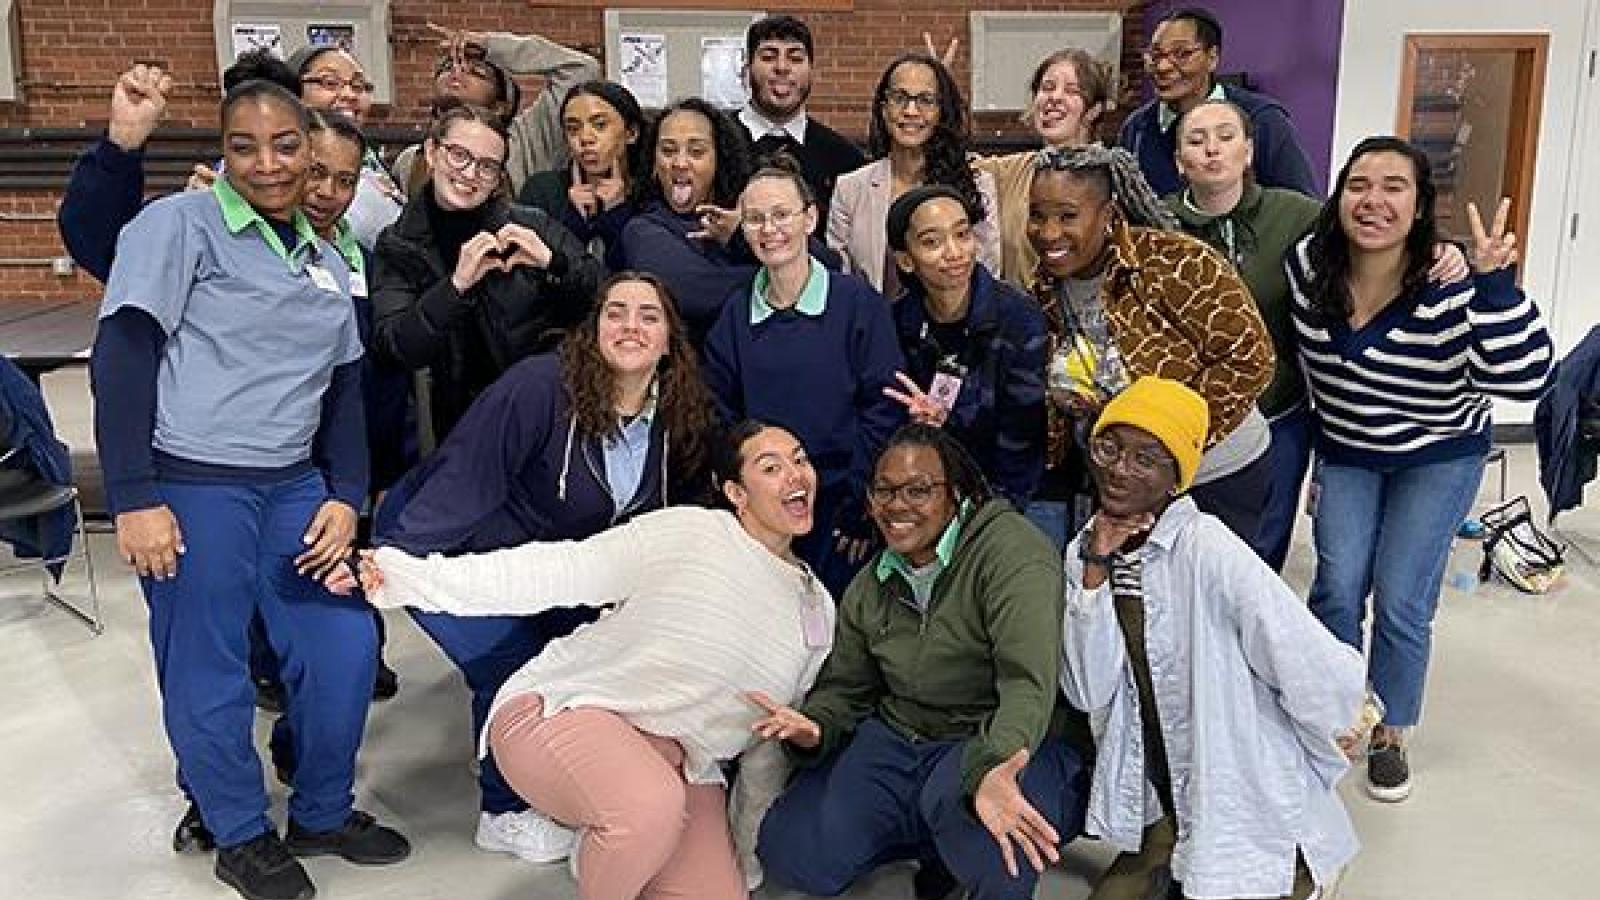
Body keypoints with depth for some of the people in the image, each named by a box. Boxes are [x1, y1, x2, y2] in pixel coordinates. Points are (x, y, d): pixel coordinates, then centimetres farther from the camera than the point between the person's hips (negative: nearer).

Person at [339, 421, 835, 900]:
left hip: (679, 765, 6)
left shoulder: (818, 608, 12)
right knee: (651, 806, -36)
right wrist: (400, 575, -17)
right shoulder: (684, 530, -5)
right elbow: (550, 573, -9)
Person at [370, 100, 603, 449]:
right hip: (462, 420, 1)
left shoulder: (532, 226, 0)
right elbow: (396, 348, -8)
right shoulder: (397, 247, 3)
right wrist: (457, 285, -19)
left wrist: (552, 261, -15)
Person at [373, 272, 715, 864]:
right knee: (513, 662, -18)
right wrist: (396, 556, -37)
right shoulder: (541, 385, -29)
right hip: (447, 544, -6)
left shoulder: (679, 423, -9)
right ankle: (505, 813, 6)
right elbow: (463, 477, -32)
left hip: (540, 570, 7)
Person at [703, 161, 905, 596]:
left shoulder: (857, 301, -5)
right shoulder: (736, 313, 6)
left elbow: (884, 407, -7)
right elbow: (722, 416, 9)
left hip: (838, 511, -3)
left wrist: (862, 504, -11)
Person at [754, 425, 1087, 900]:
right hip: (896, 740, 6)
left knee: (958, 795, -41)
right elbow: (843, 688, 15)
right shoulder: (869, 588, 9)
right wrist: (815, 728, -11)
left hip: (1007, 745, -6)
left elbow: (1028, 682, -28)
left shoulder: (1009, 548, -16)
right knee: (789, 851, -9)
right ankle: (934, 840, 12)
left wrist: (992, 766, -47)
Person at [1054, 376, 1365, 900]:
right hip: (1166, 813, 6)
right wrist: (1097, 568, -18)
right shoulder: (1085, 552, -2)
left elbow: (1318, 675, -22)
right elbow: (1089, 693, -10)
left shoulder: (1207, 551, -22)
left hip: (1258, 825, -5)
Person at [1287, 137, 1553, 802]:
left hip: (1440, 456, -3)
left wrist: (1495, 283, -45)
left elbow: (1521, 379, -35)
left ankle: (1390, 736, 22)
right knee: (1337, 588, -4)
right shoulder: (1308, 266, -14)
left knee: (1401, 602, -3)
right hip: (1346, 452, 3)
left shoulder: (1454, 281, -27)